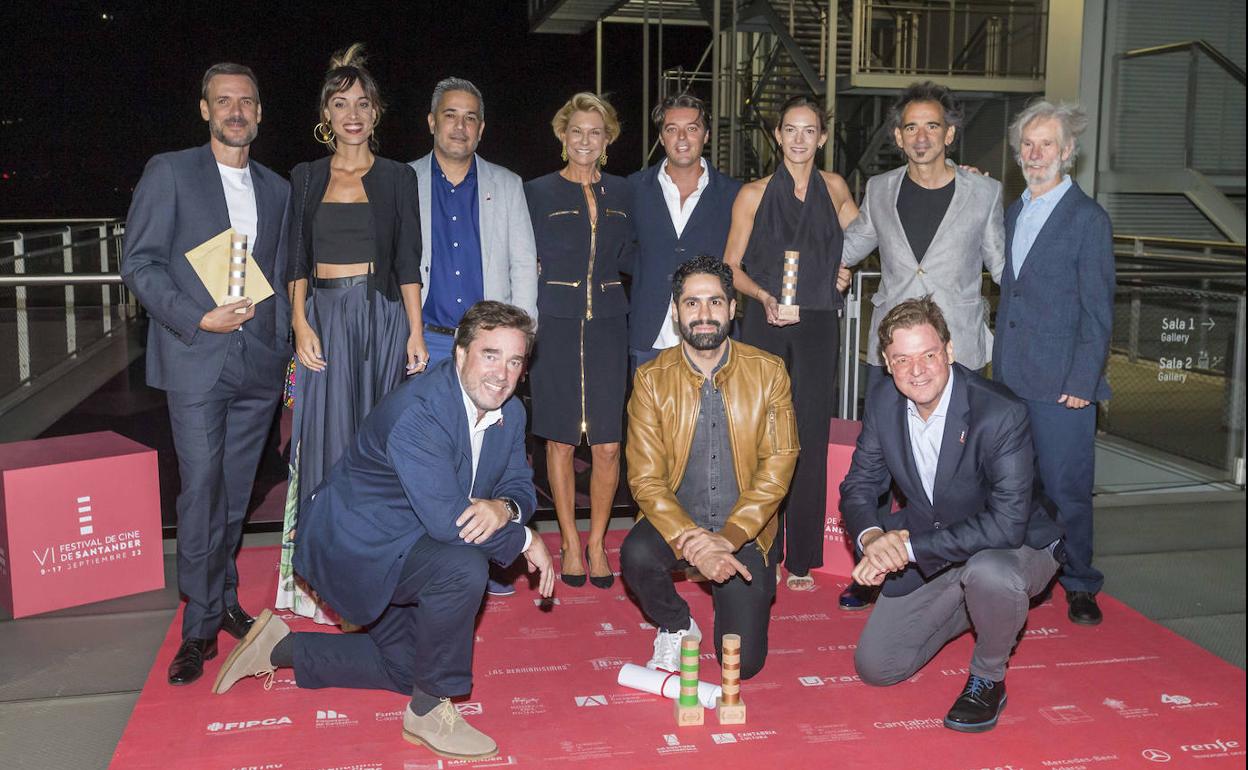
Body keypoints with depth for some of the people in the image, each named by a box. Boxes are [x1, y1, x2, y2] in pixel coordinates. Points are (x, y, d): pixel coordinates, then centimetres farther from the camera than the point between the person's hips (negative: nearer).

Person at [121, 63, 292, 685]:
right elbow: (139, 263, -4)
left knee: (235, 492, 11)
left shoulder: (276, 189, 15)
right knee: (201, 490, -6)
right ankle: (201, 625, 4)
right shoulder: (169, 172, 1)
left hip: (258, 364, 4)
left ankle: (224, 599, 26)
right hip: (196, 360, -4)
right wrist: (197, 319, -15)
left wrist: (283, 351, 11)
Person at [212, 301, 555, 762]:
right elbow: (447, 520, -38)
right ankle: (429, 711, -12)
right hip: (355, 544, -9)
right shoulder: (418, 413, -32)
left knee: (407, 668, 19)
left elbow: (520, 485, 1)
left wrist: (503, 508, -25)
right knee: (463, 566, -33)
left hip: (403, 549, 9)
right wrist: (524, 540, -23)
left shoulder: (510, 413, -4)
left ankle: (280, 648, 34)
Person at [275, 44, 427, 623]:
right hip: (324, 317, 0)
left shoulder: (398, 178, 6)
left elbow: (408, 264, 3)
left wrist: (415, 334, -4)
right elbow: (298, 262, 7)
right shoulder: (306, 178, 9)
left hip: (382, 318, 0)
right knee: (326, 439, -1)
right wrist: (301, 324, -7)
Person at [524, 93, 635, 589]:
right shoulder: (539, 193, 3)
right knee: (561, 440, 4)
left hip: (608, 324, 2)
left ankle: (596, 543, 15)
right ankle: (570, 543, 18)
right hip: (556, 324, -2)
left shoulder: (620, 192, 11)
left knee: (607, 445, -1)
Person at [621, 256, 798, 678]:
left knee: (743, 662, -8)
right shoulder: (651, 379, -5)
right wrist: (692, 544, -25)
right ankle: (676, 628, 1)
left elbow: (777, 465, -8)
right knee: (636, 556, -33)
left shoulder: (768, 372, -4)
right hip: (675, 520, 0)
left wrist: (729, 536, -20)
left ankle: (730, 598, 28)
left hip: (744, 532, 0)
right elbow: (646, 479, -10)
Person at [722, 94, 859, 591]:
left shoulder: (834, 188, 10)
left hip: (817, 326, 2)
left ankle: (801, 559, 10)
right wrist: (763, 295, -13)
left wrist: (839, 268, 10)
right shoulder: (754, 194, 3)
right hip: (764, 325, -2)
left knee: (811, 438, 1)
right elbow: (731, 265, 3)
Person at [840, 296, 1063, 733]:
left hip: (1013, 551, -5)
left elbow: (1007, 524, -34)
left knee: (990, 573, -41)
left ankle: (988, 678, -9)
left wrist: (911, 544, -34)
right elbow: (860, 484, -1)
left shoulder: (1001, 414, -29)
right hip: (928, 559, 5)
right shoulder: (883, 400, -10)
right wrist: (871, 537, -24)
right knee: (874, 668, 6)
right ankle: (965, 608, 31)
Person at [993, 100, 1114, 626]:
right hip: (1010, 378, 6)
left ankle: (1079, 586, 15)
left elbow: (1097, 310, -8)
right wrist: (998, 367, 12)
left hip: (1061, 382, -6)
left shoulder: (1088, 218, -5)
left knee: (1067, 488, 0)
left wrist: (1083, 381, -14)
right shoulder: (1013, 215, 15)